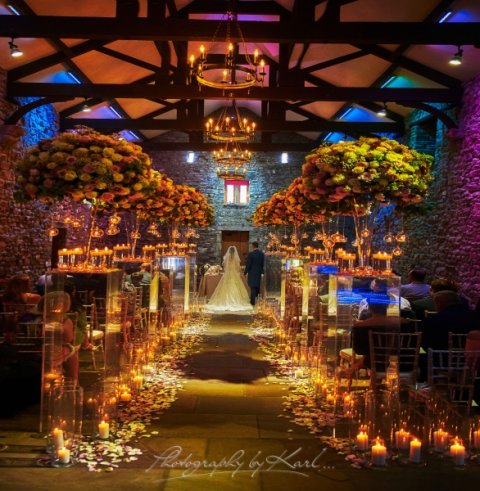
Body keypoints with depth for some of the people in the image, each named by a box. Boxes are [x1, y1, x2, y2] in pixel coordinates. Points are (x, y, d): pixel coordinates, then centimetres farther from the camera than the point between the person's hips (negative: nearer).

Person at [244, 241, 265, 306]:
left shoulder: (251, 254, -16)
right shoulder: (262, 254, 0)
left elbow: (248, 264, -13)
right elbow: (263, 264, 6)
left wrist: (246, 272, -2)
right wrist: (262, 272, 15)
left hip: (252, 272, -4)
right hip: (259, 272, 5)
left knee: (252, 287, 0)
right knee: (258, 286, 17)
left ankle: (253, 301, 2)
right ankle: (255, 297, 30)